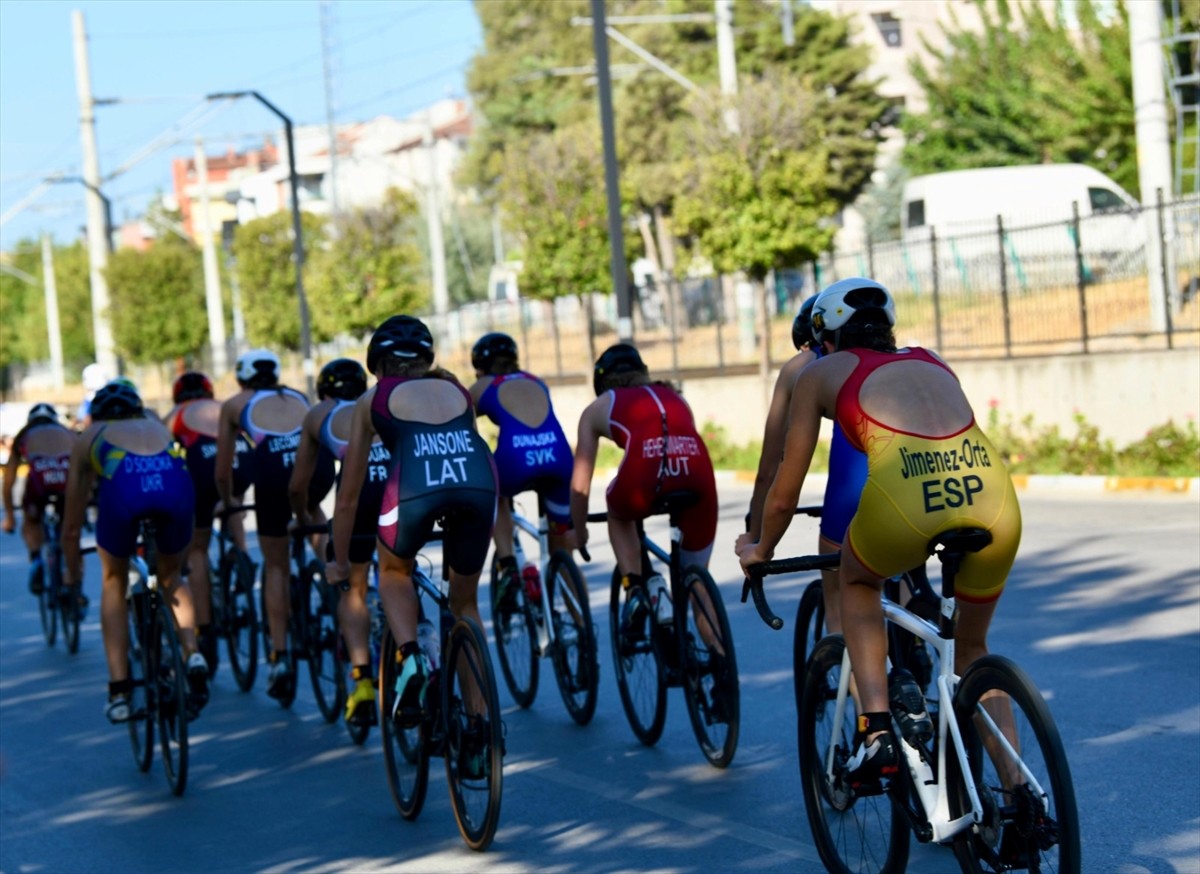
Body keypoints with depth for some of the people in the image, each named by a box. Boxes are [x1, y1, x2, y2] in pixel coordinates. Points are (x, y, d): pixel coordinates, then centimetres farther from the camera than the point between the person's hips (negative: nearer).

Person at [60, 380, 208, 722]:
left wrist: (72, 570, 56)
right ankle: (192, 654, 6)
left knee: (114, 581, 25)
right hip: (176, 483, 2)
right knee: (172, 575, 30)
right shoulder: (157, 427, 41)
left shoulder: (90, 437, 36)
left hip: (121, 488, -2)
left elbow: (72, 524, 41)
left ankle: (119, 691, 17)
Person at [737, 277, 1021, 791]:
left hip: (905, 500, -4)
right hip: (994, 497, 4)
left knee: (856, 579, 31)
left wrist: (760, 552, 46)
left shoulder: (821, 373, 24)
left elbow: (784, 496, 27)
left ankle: (876, 727, 13)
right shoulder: (930, 362, 34)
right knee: (972, 649, 28)